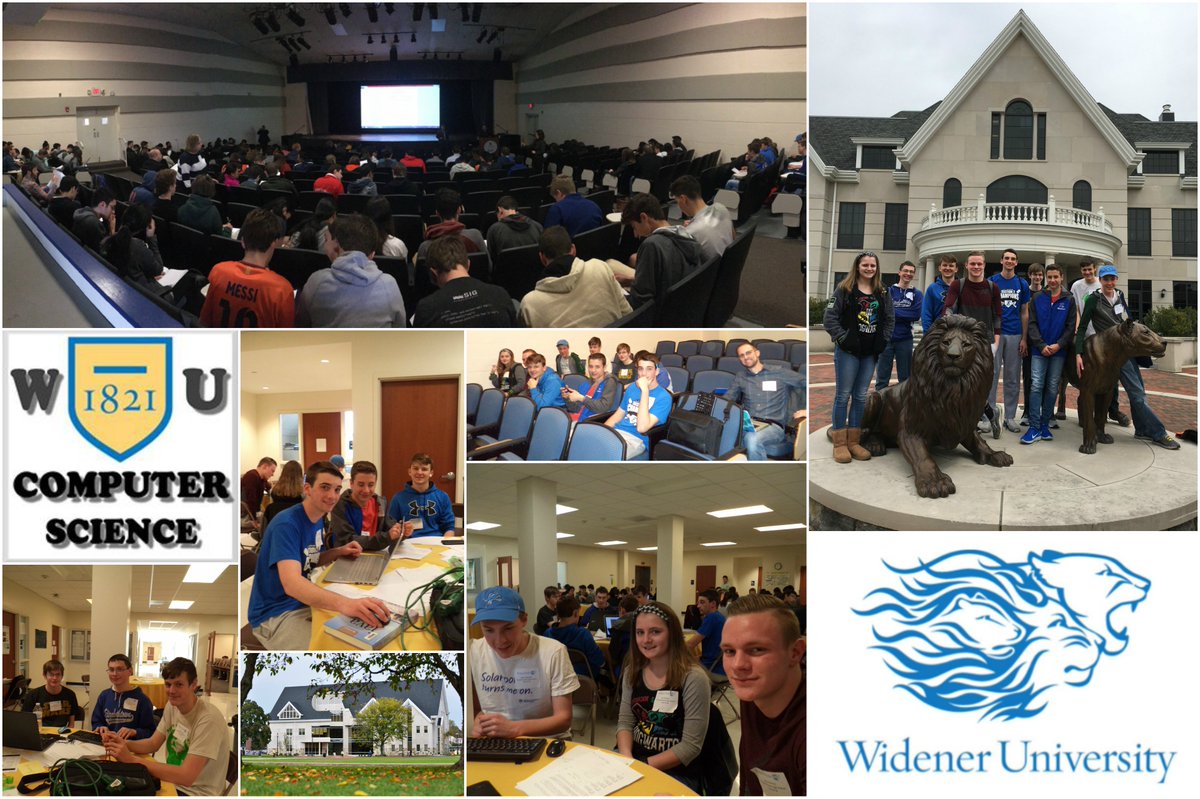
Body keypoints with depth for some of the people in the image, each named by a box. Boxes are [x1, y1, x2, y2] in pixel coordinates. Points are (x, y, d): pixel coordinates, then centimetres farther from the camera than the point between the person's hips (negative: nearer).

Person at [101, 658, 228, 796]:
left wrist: (131, 759, -29)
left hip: (198, 794, -7)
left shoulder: (209, 718, -25)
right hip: (173, 781, 7)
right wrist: (124, 744, -11)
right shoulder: (172, 705, 1)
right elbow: (153, 744, 12)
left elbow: (186, 777, -30)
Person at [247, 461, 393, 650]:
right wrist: (345, 604, -57)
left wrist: (339, 551, 2)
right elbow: (291, 583, -40)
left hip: (304, 602, 9)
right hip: (275, 615, -9)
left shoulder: (318, 520, 5)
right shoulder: (286, 524, -24)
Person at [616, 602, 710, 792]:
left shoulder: (693, 678, -15)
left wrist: (644, 765, -19)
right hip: (633, 759, 6)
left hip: (676, 773, -6)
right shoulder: (633, 671, 4)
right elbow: (625, 721, 7)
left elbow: (691, 746, -15)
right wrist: (626, 758, -12)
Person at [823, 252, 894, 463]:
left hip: (870, 353, 5)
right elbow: (830, 317, -8)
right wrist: (842, 338, -15)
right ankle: (840, 444, 3)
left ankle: (853, 441, 15)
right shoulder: (844, 290, -5)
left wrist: (882, 341, 2)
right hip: (848, 351, -5)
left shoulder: (882, 293, 9)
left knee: (860, 397, 9)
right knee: (843, 395, -1)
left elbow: (889, 319, 15)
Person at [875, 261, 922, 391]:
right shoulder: (889, 291, 4)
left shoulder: (916, 294, 6)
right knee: (882, 377, 1)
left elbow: (916, 315, -8)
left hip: (905, 340, 1)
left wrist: (894, 312, -9)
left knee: (905, 377, 9)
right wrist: (905, 314, -14)